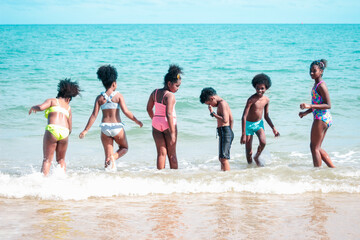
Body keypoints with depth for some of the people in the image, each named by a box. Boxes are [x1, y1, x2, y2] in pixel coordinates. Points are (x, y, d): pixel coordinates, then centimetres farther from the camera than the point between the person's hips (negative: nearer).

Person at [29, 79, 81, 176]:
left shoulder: (52, 101, 14)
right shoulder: (68, 108, 26)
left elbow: (41, 107, -5)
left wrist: (33, 107, 16)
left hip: (52, 130, -4)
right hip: (65, 132, 4)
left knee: (47, 160, -1)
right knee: (61, 160, 21)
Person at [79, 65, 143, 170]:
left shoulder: (100, 98, 2)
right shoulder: (118, 95, -6)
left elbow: (94, 115, -3)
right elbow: (126, 111, -12)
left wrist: (85, 130, 1)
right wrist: (137, 121, 2)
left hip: (105, 127, 3)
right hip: (117, 127, -3)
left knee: (108, 155, 12)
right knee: (124, 148, 20)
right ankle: (114, 157, -10)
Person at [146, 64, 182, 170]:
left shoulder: (155, 92, 4)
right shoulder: (170, 95, -18)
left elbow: (149, 109, 13)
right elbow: (169, 114, -24)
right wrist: (172, 132, -22)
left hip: (156, 122, 6)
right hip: (168, 124, -6)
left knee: (161, 153, 7)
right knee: (172, 154, 7)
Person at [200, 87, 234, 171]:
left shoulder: (222, 103, -13)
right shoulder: (222, 103, 17)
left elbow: (225, 120, -23)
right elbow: (231, 119, 23)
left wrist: (213, 113, -16)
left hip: (225, 132, -10)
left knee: (224, 158, -14)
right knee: (221, 158, 15)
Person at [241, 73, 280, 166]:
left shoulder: (266, 100, -5)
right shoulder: (251, 99, -22)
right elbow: (244, 117, -23)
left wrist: (273, 128, 5)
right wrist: (243, 134, -26)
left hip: (259, 123, 4)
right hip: (249, 124, -4)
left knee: (263, 142, -21)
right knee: (248, 150, -1)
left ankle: (256, 157, 7)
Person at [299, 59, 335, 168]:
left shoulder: (321, 86, -16)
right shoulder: (317, 84, 14)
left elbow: (328, 105, -20)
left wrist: (310, 106, -25)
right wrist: (306, 112, 13)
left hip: (321, 118, -10)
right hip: (325, 118, 10)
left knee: (314, 147, -2)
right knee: (317, 148, 16)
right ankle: (333, 168, 19)